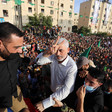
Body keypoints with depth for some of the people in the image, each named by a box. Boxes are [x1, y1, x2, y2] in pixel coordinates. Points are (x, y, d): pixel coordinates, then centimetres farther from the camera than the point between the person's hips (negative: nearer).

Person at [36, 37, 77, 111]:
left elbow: (66, 90, -33)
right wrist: (48, 52, -44)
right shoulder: (54, 57, -14)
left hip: (63, 97, -4)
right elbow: (39, 61, -24)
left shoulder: (72, 67, -30)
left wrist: (45, 103, -36)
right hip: (52, 91, 4)